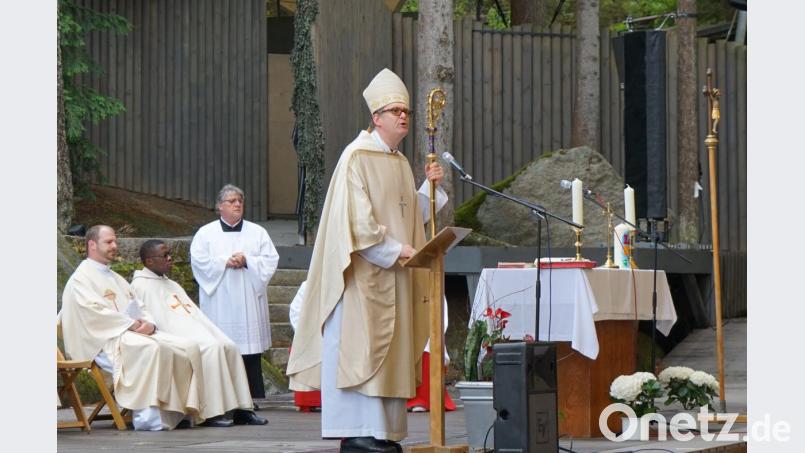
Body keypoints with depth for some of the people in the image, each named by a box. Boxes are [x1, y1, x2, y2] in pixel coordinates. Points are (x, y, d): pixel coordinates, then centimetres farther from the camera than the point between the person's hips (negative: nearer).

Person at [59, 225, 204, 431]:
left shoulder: (117, 279, 29)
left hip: (137, 332, 9)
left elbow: (139, 307, 21)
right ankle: (147, 416, -39)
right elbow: (93, 311, -13)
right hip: (105, 339, -8)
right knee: (151, 349, -37)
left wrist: (148, 323, -3)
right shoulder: (81, 278, 2)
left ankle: (183, 409, -17)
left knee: (188, 348, -11)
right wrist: (131, 323, -18)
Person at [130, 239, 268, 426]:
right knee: (212, 348, -30)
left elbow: (195, 314, 22)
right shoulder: (141, 286, -1)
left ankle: (240, 409, -17)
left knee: (229, 346, -14)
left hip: (195, 334, 8)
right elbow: (159, 322, -13)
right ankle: (212, 413, -31)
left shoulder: (171, 285, 27)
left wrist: (217, 335, 5)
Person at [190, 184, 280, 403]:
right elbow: (199, 261, -3)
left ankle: (253, 400, 0)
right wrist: (225, 262, -12)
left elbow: (271, 260, 4)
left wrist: (247, 261, -11)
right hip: (220, 302, -1)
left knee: (251, 351, -1)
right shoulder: (206, 233, 9)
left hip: (249, 301, 1)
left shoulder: (257, 232, 13)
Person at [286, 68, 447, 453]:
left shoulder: (400, 163, 17)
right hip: (363, 271, -9)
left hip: (394, 275, 9)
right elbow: (357, 218, -16)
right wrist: (396, 249, -19)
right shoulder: (357, 157, -9)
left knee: (389, 348, 6)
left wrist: (428, 188, 6)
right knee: (360, 344, -10)